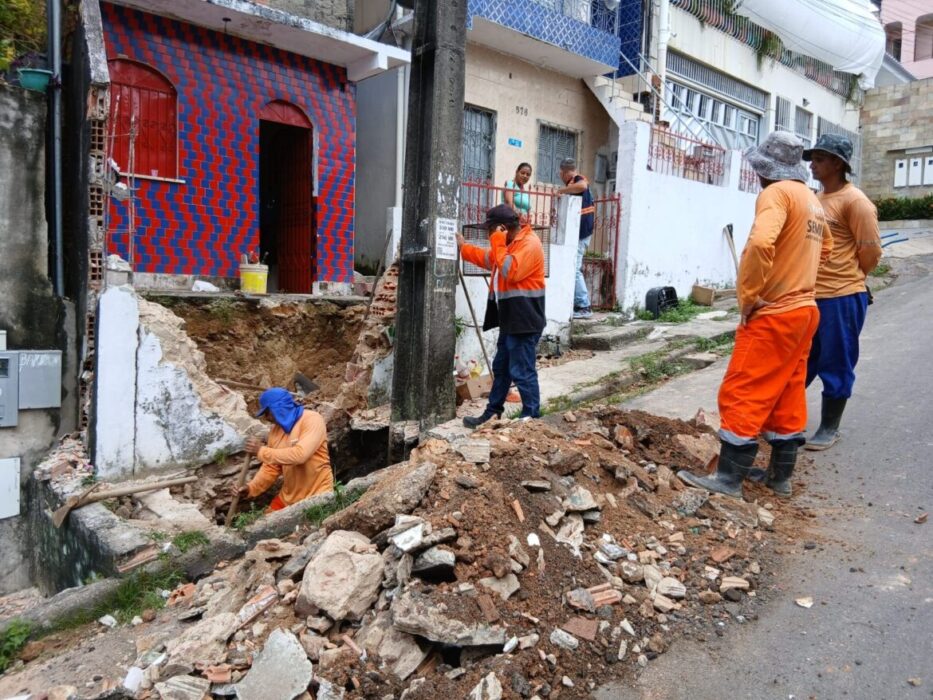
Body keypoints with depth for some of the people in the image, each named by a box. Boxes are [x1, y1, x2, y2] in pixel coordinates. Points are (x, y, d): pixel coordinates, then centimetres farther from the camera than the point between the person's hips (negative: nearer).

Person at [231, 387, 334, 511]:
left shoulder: (312, 420, -17)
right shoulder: (275, 430, 3)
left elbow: (299, 454, -30)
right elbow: (271, 467, 8)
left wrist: (262, 451, -22)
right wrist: (251, 488, -8)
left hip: (317, 495, -7)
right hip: (289, 496, 7)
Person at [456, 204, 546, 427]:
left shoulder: (529, 244, -16)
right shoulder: (511, 243, 17)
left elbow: (509, 272, -26)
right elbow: (488, 259, 32)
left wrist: (498, 242, -18)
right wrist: (463, 247, 28)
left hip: (524, 322, -11)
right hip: (510, 320, 11)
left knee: (522, 372, -6)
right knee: (500, 369, 17)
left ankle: (532, 419, 4)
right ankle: (491, 414, 27)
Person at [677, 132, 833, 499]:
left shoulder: (777, 193, -13)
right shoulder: (812, 200, 15)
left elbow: (760, 243, -31)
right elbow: (824, 248, 30)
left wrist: (747, 297, -21)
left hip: (773, 313, -9)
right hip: (803, 309, 9)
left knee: (743, 393, -5)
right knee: (788, 395, 13)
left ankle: (728, 479, 0)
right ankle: (780, 475, 22)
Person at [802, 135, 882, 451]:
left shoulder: (854, 201, -11)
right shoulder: (817, 199, 13)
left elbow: (871, 252, -9)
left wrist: (845, 281, 4)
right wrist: (820, 281, 18)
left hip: (841, 298, -7)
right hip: (809, 295, 7)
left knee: (835, 365, 5)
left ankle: (829, 429, 18)